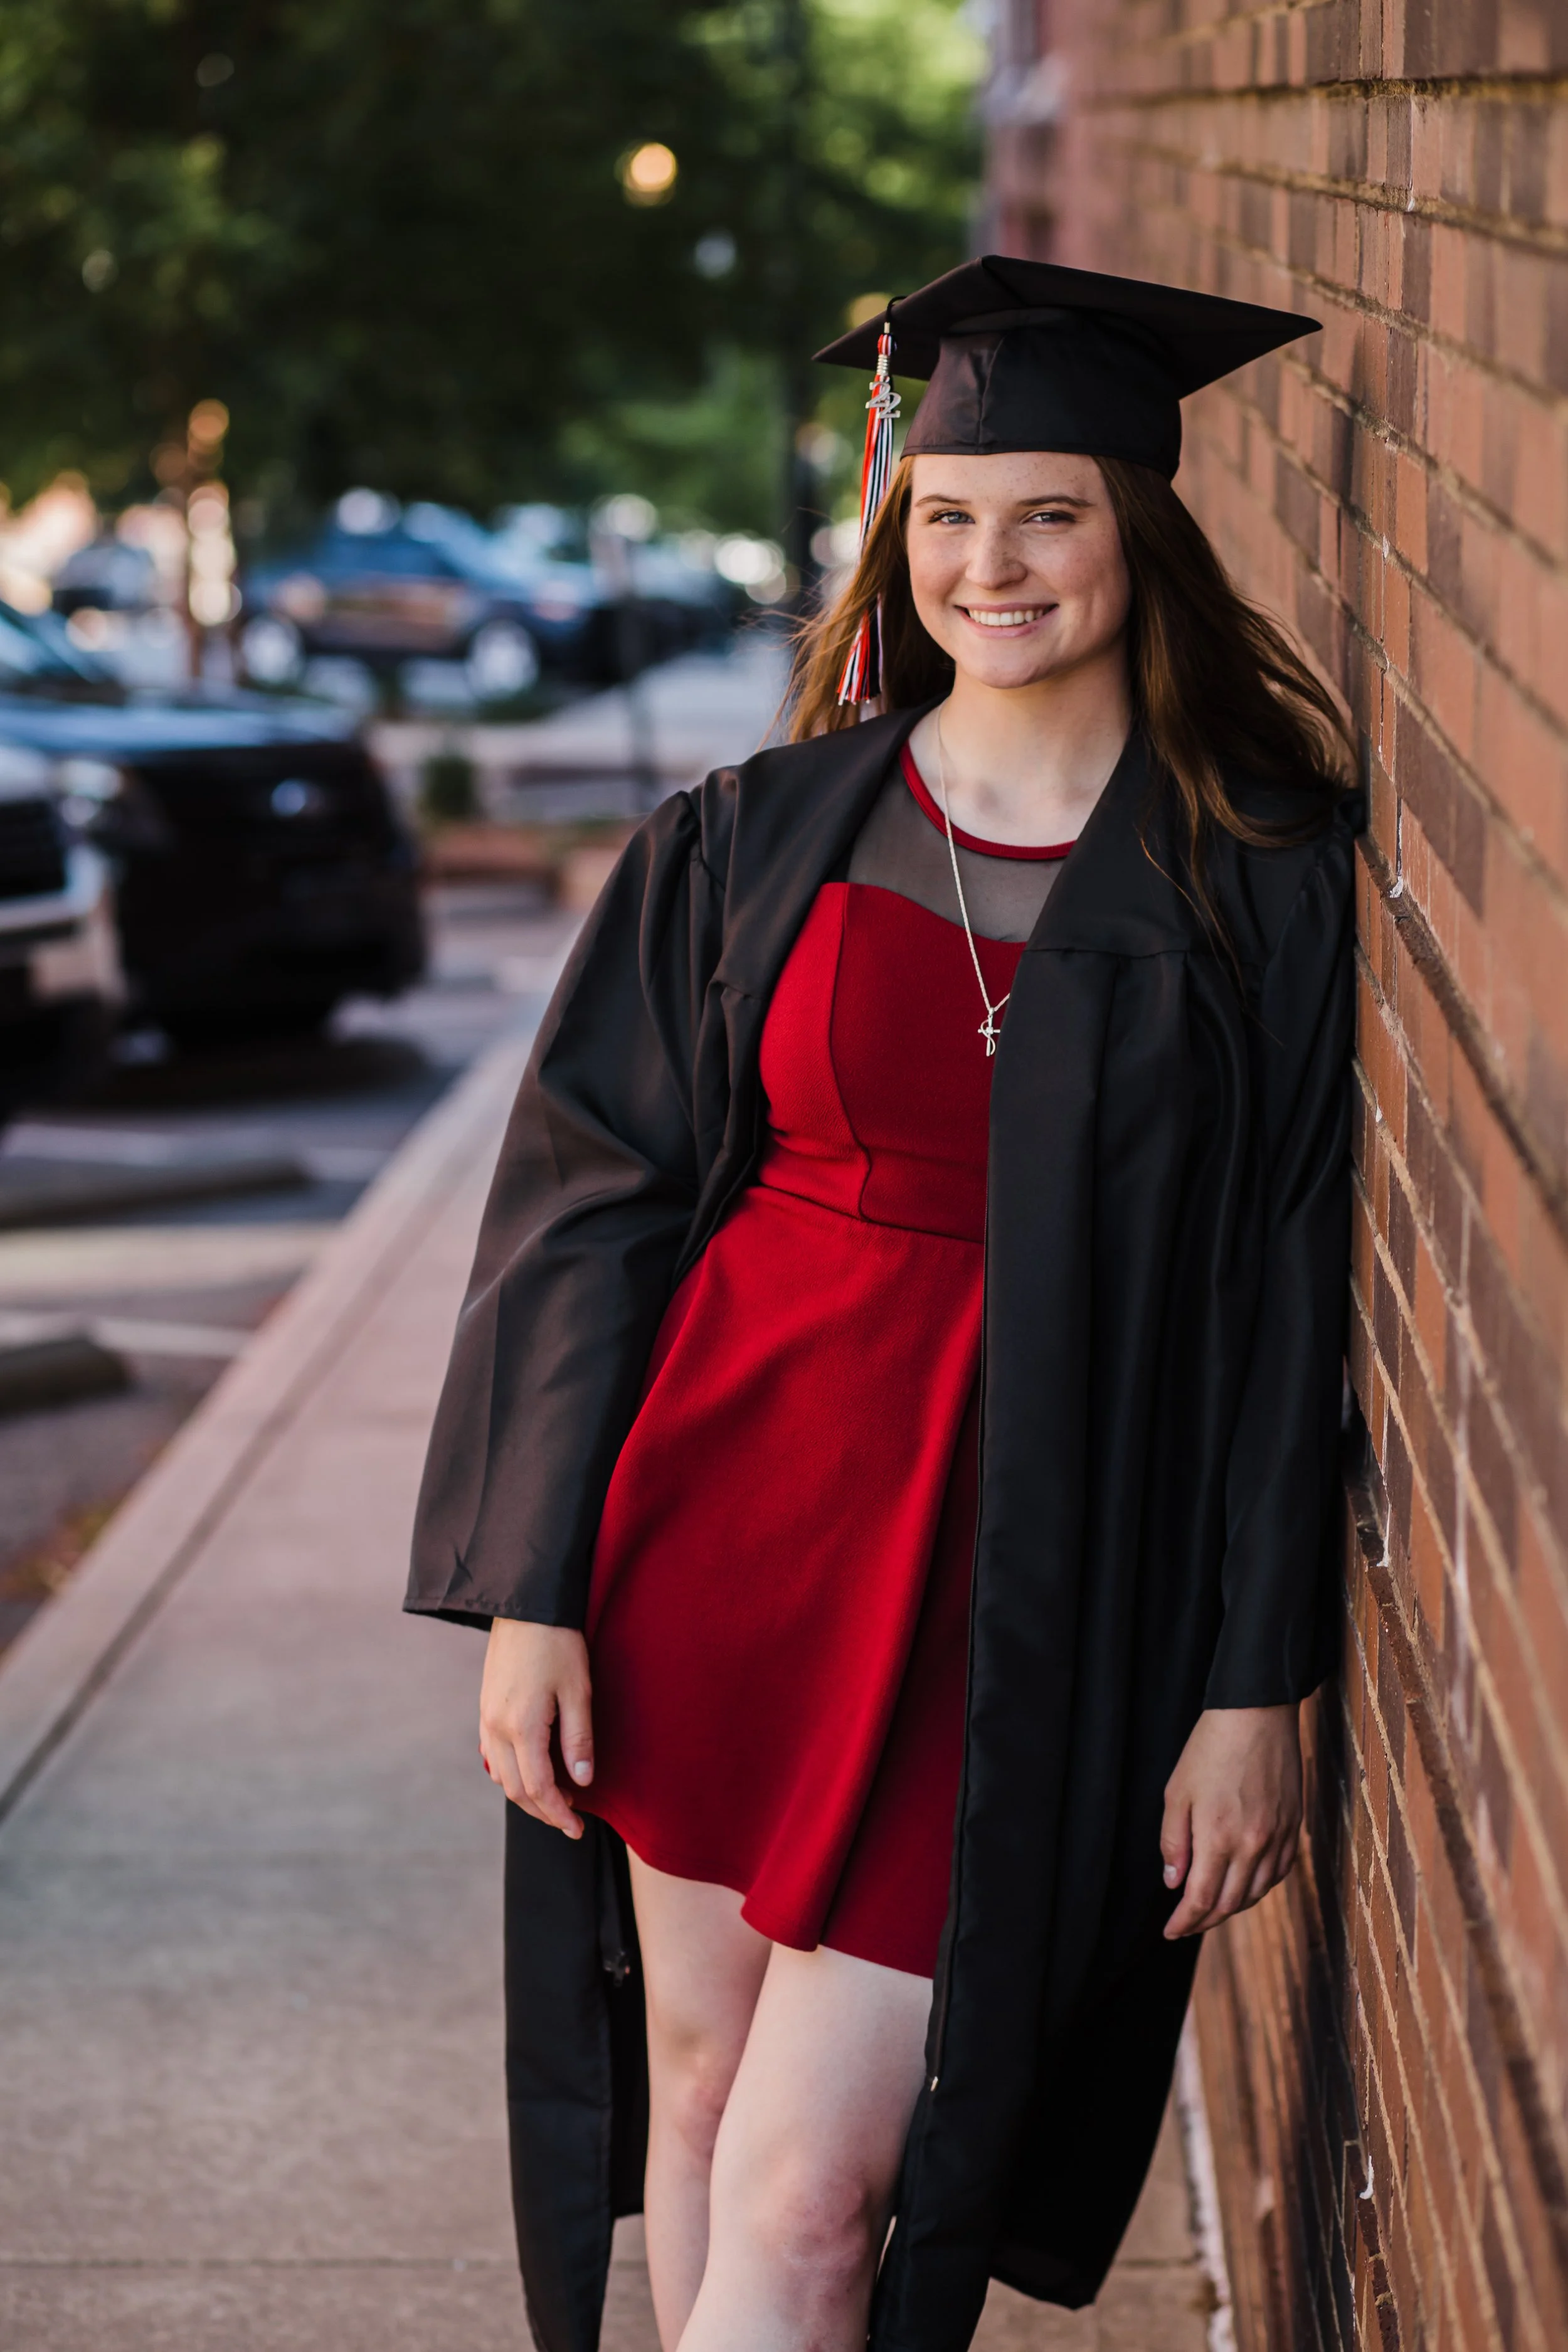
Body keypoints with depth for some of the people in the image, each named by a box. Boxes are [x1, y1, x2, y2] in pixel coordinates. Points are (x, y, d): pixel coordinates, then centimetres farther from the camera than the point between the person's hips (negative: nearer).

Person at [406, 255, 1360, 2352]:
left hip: (1013, 1593, -3)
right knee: (697, 2078, 12)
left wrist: (1255, 1692, -6)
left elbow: (1290, 1308, -2)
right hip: (724, 1509, 3)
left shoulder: (1262, 888, -3)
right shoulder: (754, 843, 3)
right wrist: (531, 1591, -2)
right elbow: (591, 1210, 4)